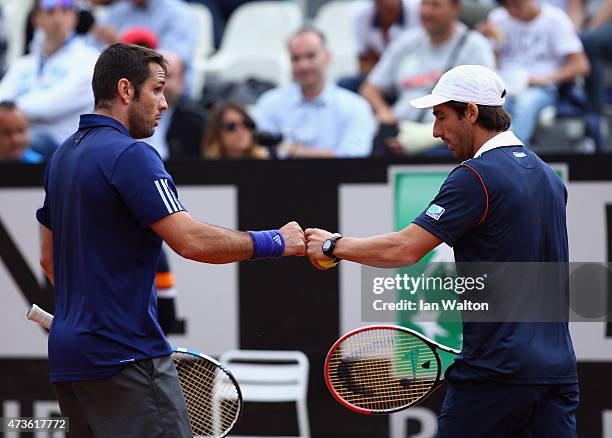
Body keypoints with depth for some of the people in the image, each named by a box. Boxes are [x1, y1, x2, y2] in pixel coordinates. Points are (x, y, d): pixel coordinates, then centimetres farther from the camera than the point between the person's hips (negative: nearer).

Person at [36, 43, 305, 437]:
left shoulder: (64, 154, 16)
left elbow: (50, 258, 24)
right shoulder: (130, 154, -13)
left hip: (68, 354, 10)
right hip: (126, 355, -10)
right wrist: (275, 242, -11)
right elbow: (191, 240, -21)